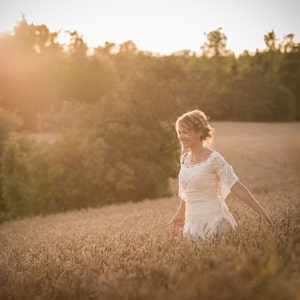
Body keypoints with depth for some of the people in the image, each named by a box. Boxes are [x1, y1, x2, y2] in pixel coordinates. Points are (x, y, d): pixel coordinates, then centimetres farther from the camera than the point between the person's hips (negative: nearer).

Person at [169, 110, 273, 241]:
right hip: (193, 223, 6)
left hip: (214, 221, -6)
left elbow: (237, 188, -14)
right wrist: (180, 214, 33)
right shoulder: (184, 159, 7)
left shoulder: (213, 159, -13)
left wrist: (261, 213, -18)